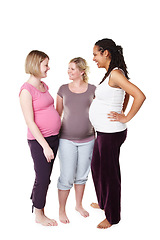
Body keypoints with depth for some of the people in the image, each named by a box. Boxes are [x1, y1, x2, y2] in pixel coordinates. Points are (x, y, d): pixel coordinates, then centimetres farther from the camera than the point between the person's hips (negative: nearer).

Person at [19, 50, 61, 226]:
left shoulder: (44, 86, 11)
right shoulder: (27, 90, -15)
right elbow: (30, 122, -17)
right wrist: (45, 146, -18)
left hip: (53, 137, 7)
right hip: (38, 140, -7)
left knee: (44, 177, 14)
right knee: (43, 178, 2)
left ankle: (37, 206, 29)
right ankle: (39, 215, 21)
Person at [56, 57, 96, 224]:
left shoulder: (92, 89, 0)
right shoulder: (63, 89, 0)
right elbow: (58, 113, 7)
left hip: (87, 140, 2)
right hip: (67, 140, -1)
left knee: (82, 175, 14)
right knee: (67, 177, 0)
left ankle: (79, 205, 35)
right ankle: (62, 210, 20)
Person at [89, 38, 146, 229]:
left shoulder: (115, 74, -20)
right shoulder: (111, 73, 9)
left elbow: (140, 96, -29)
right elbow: (125, 94, 26)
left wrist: (125, 118, -20)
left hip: (111, 133, -10)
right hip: (103, 132, 10)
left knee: (109, 171, 3)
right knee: (97, 166, 23)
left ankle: (112, 216, 21)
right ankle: (103, 202, 43)